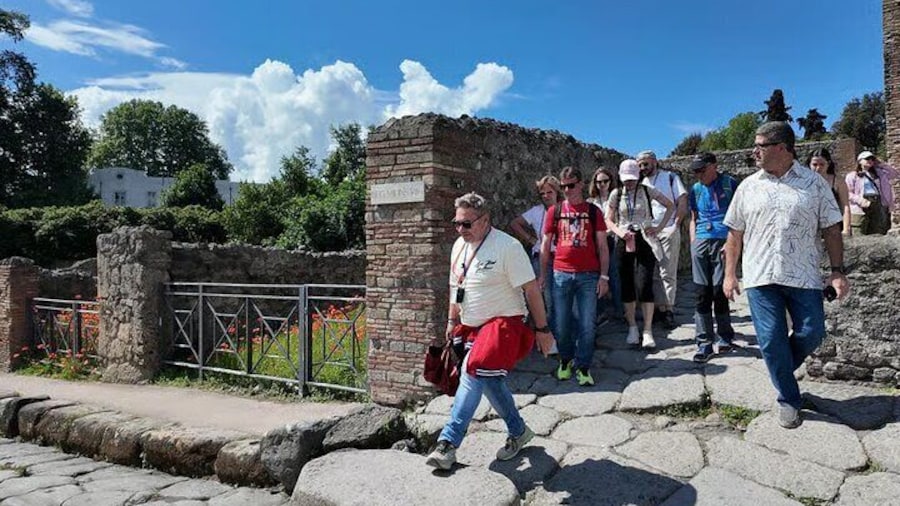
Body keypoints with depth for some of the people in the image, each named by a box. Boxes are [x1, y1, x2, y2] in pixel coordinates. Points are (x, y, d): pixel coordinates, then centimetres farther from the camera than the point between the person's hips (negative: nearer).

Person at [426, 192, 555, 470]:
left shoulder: (507, 246, -17)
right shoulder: (459, 246, 6)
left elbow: (531, 289, -14)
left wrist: (542, 329, -11)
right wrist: (452, 321, 21)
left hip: (504, 323, -8)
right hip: (471, 325, 8)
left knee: (474, 373, -23)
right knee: (489, 380, 11)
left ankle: (448, 442, -20)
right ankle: (518, 432, 31)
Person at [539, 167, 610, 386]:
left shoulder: (593, 211, 5)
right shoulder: (554, 211, 6)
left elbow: (602, 246, 5)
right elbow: (545, 245, 10)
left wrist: (604, 276, -2)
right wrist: (543, 274, 7)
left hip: (588, 275, -1)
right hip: (561, 275, 1)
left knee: (587, 325, 0)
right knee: (561, 324, 5)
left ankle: (583, 367, 13)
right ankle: (565, 360, 27)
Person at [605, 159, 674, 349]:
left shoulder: (647, 191, 1)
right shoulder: (616, 194, 5)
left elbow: (671, 206, 8)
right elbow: (609, 220, 7)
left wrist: (659, 227, -1)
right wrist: (618, 231, -13)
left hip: (645, 240, -2)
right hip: (624, 241, 2)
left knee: (644, 285, -11)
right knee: (627, 286, 5)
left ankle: (647, 331, -4)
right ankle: (632, 327, 18)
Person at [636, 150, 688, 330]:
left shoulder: (670, 177, 2)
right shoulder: (641, 184, 14)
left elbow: (682, 203, -2)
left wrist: (675, 226, -10)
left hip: (667, 231, -4)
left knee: (667, 273, -4)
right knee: (653, 273, 6)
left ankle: (669, 310, -1)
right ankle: (660, 308, 13)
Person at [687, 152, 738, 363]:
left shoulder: (729, 184, 2)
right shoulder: (695, 190, 15)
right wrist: (693, 242, 9)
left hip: (723, 242, -3)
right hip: (700, 243, 4)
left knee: (719, 291, -3)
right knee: (702, 294, 1)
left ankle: (724, 337, 17)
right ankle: (704, 343, 5)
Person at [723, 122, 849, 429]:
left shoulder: (814, 183, 3)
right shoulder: (748, 187, 7)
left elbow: (831, 230, 4)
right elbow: (735, 234, 9)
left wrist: (838, 271, -4)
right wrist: (730, 274, 6)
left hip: (804, 276, 0)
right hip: (760, 277, 1)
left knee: (811, 334, 0)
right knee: (771, 340, 0)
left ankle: (781, 370, 31)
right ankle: (788, 400, 15)